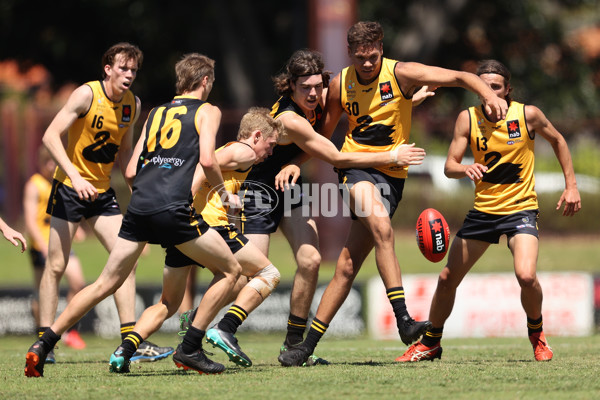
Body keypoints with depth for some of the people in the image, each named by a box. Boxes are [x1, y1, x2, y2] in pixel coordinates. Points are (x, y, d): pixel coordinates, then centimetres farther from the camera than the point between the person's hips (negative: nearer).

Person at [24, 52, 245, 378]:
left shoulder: (156, 113, 25)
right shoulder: (207, 111, 10)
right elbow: (207, 159, -6)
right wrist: (225, 194, 9)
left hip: (138, 205, 6)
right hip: (173, 209, -6)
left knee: (105, 284, 11)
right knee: (231, 270, 10)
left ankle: (43, 346, 2)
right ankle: (190, 348, 3)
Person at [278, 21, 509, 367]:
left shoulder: (400, 73, -8)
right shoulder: (340, 85, 1)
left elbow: (459, 77, -13)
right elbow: (323, 134, 14)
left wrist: (489, 94, -32)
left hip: (391, 172, -1)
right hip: (355, 166, 1)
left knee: (348, 265, -4)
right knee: (382, 228, -30)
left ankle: (309, 344, 5)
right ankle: (404, 321, -33)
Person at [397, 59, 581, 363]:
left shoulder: (527, 115, -9)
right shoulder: (468, 119, -5)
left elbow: (557, 140, 9)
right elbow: (449, 166, -8)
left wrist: (571, 185, 5)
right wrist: (466, 169, -31)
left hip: (521, 209, -3)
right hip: (482, 210, 3)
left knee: (526, 276, -26)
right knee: (447, 279, 5)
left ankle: (536, 333, 3)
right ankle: (430, 343, 27)